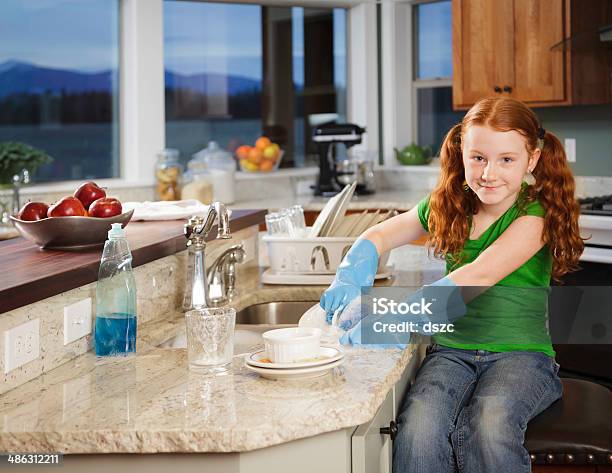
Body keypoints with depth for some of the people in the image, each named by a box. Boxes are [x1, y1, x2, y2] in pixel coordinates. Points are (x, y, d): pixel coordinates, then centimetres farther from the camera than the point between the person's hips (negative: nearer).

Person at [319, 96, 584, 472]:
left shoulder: (535, 213, -9)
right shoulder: (447, 206, 8)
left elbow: (481, 274, -23)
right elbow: (377, 237, 15)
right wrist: (351, 274, -9)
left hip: (521, 353, -3)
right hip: (453, 350, 4)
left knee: (491, 426, -36)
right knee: (419, 426, -29)